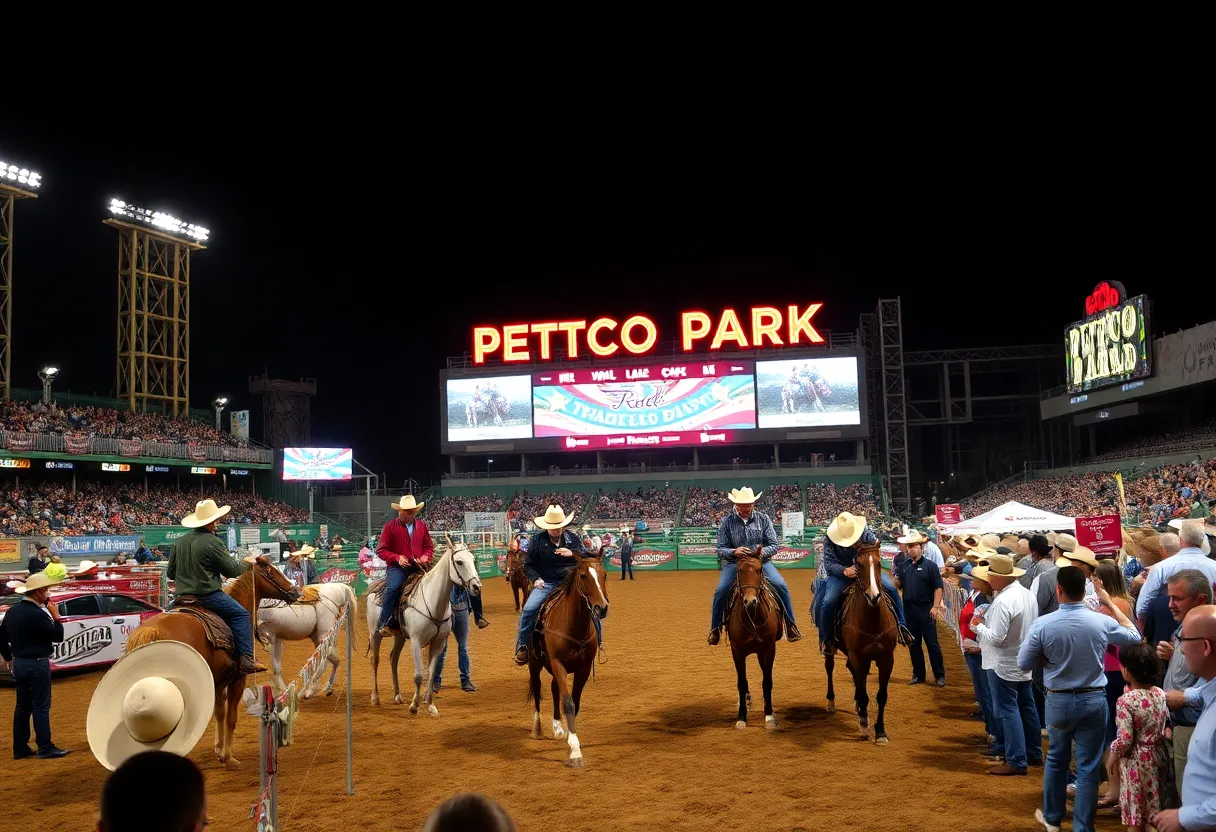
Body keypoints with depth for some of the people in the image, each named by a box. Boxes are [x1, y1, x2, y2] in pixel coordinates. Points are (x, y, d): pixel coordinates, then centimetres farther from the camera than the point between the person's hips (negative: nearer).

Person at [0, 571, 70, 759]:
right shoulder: (37, 614, -21)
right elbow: (58, 636, -15)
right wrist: (56, 616, -6)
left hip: (18, 664, 9)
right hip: (36, 665, -9)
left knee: (23, 706, 15)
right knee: (41, 707, -2)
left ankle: (20, 748, 20)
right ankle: (45, 749, 3)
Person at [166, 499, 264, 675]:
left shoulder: (179, 542, 8)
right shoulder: (213, 542, -13)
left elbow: (170, 573, 14)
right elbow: (232, 570, -7)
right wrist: (247, 563, 13)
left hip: (182, 596, 7)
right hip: (207, 595, -7)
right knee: (240, 614, 0)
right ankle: (245, 659, -11)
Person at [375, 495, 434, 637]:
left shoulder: (421, 525, 12)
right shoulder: (390, 526, 1)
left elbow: (429, 547, 17)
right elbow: (381, 550, 0)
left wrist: (425, 557, -5)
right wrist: (397, 558, -15)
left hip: (418, 567, 4)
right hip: (397, 567, -4)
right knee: (393, 588, -32)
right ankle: (385, 624, -22)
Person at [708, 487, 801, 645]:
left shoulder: (763, 518, -2)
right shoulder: (727, 521, -4)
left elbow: (773, 545, -1)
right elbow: (721, 550, -4)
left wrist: (762, 552, -24)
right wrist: (734, 552, -26)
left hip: (761, 561, 1)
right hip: (735, 562, -1)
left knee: (781, 586, -21)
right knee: (721, 591, -23)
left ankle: (790, 625, -2)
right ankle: (715, 629, -2)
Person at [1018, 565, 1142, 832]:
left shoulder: (1043, 624, -16)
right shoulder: (1103, 622, -13)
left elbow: (1023, 663, -8)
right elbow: (1135, 637, 9)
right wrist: (1110, 604, 13)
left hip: (1059, 701, 0)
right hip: (1094, 700, 0)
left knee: (1056, 759, 20)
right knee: (1088, 766, 9)